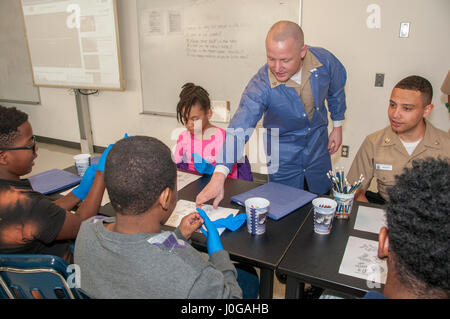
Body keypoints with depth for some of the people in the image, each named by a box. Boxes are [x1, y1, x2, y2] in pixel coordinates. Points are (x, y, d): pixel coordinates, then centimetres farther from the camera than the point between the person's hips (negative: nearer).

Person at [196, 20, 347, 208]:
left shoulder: (324, 60, -20)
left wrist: (337, 126, 10)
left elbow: (336, 91, 2)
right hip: (282, 153, -3)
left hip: (318, 144, 3)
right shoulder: (260, 85, -31)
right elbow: (239, 130, -40)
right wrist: (219, 176, -50)